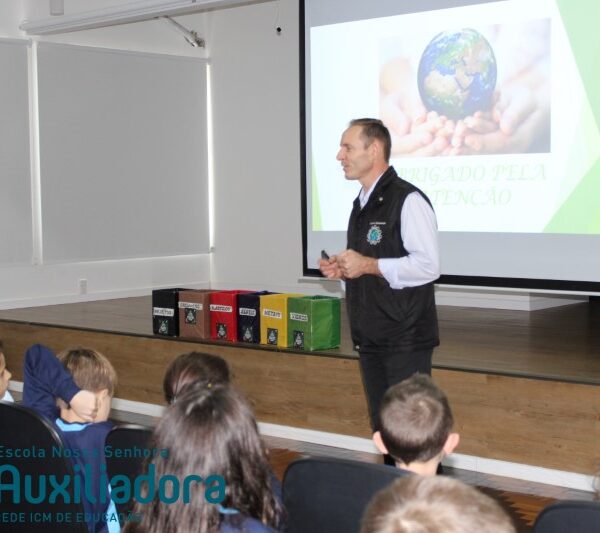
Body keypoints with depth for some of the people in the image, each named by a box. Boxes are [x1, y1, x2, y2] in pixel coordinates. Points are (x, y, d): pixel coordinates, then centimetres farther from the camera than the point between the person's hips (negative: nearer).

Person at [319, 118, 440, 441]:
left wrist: (368, 266, -20)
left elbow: (428, 266, -21)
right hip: (370, 338, 9)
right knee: (382, 428, 15)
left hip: (405, 339, -9)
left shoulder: (407, 200, -14)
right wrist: (342, 270, 7)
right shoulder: (362, 204, 15)